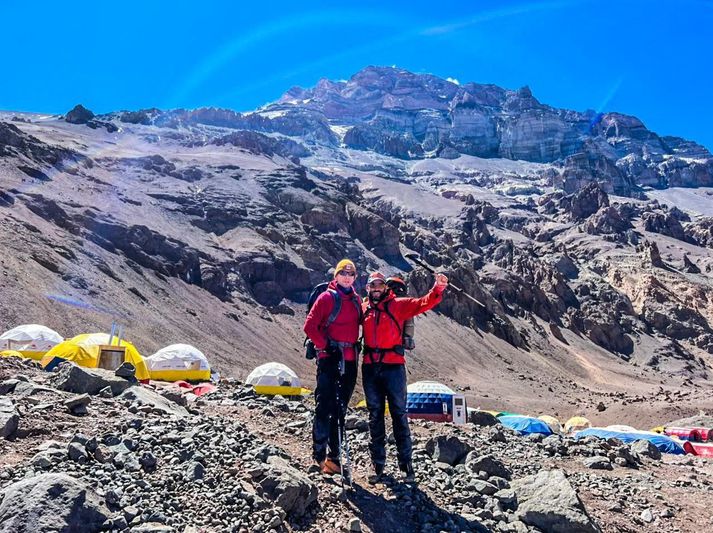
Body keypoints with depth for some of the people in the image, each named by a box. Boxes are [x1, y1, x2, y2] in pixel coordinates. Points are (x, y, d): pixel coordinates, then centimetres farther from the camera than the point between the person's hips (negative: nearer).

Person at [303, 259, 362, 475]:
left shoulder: (356, 299, 12)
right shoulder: (327, 297, -5)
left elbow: (360, 323, 23)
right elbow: (310, 326, -7)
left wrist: (357, 344, 9)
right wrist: (325, 345, -12)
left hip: (350, 360, 6)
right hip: (329, 358, -6)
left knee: (341, 409, 11)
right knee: (325, 406, -6)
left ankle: (334, 456, 19)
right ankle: (320, 454, 3)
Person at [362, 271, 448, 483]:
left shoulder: (398, 305, 3)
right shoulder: (364, 308, 12)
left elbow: (423, 303, -9)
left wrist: (438, 289, -23)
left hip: (393, 366, -3)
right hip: (370, 368, 3)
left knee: (399, 414, 1)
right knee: (375, 416, 8)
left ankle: (406, 464, 7)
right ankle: (378, 466, 15)